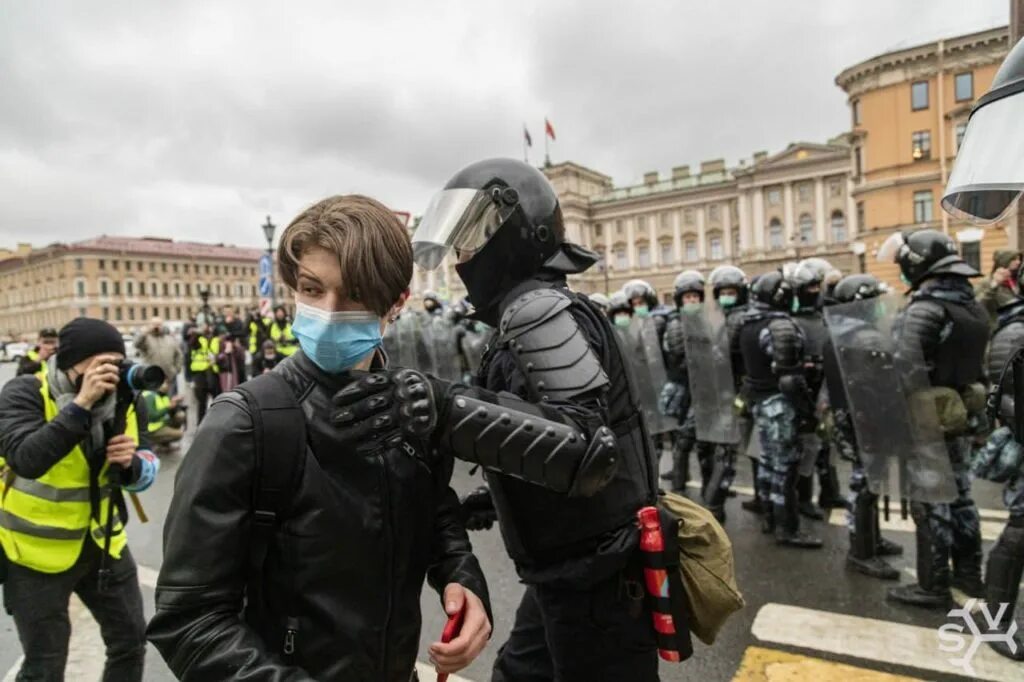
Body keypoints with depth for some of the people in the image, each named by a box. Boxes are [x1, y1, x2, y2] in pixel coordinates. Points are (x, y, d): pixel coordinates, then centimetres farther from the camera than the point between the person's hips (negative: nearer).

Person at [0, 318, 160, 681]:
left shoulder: (127, 400, -6)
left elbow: (147, 471, -2)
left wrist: (131, 462, -24)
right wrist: (82, 403, -40)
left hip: (102, 541, 4)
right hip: (36, 550, -4)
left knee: (131, 641, 16)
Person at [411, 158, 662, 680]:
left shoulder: (536, 306, -19)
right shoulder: (528, 311, 10)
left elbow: (587, 437, -30)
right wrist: (493, 498, 16)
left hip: (595, 577, -9)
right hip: (574, 569, 9)